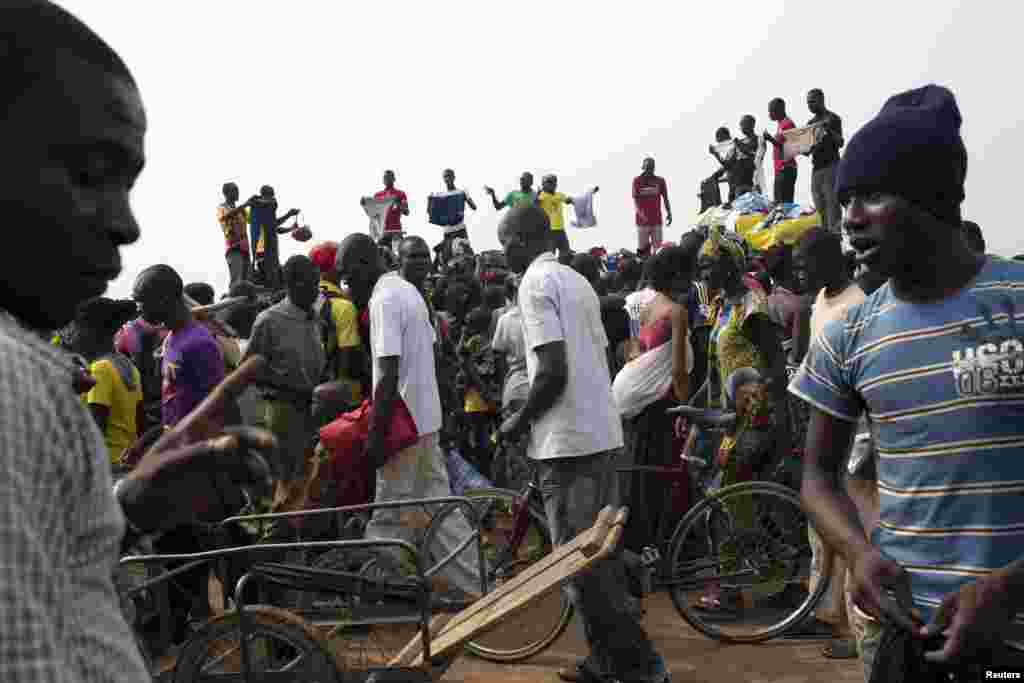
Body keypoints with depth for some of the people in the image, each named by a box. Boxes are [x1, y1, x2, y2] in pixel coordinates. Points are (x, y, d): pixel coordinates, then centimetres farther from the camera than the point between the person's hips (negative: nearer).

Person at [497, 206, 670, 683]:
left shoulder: (536, 283, -12)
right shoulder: (578, 280, 15)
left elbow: (553, 370, -21)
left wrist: (519, 422, -7)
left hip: (566, 439, -9)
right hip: (601, 431, 9)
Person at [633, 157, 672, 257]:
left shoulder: (660, 180, 6)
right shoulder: (637, 180, 0)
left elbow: (665, 199, 10)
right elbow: (635, 199, -4)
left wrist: (669, 213, -2)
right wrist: (640, 212, -20)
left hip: (657, 220, 2)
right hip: (642, 222, -2)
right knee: (642, 249, -1)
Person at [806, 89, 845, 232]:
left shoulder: (833, 118, -1)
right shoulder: (811, 123, 18)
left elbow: (840, 143, -10)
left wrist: (829, 130, -26)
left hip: (831, 166, -6)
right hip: (816, 167, 7)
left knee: (832, 202, -12)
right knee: (819, 207, 3)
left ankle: (835, 233, -15)